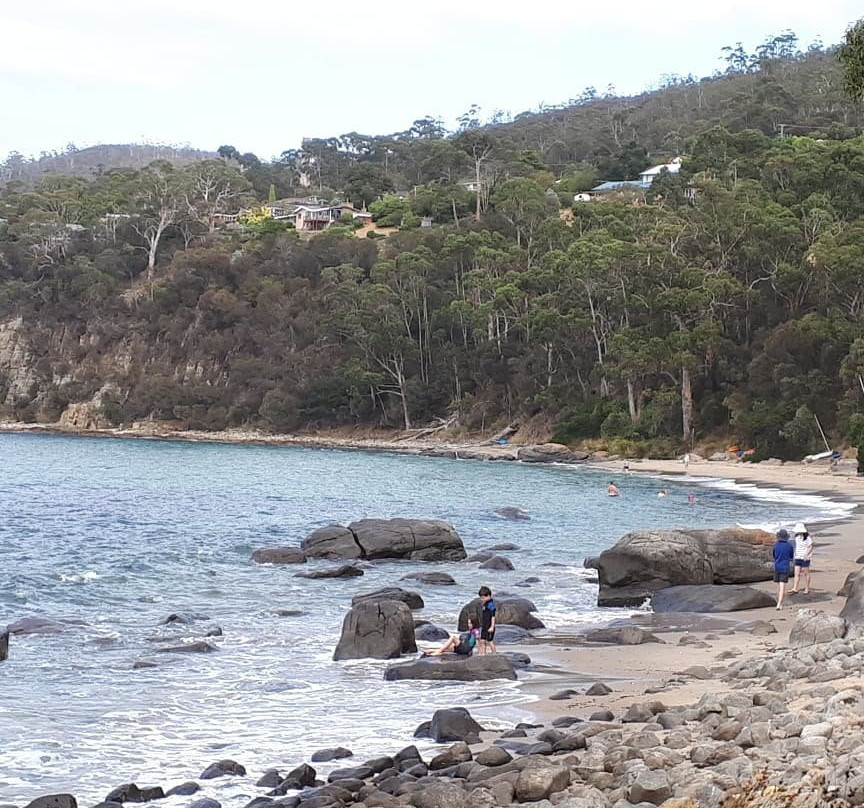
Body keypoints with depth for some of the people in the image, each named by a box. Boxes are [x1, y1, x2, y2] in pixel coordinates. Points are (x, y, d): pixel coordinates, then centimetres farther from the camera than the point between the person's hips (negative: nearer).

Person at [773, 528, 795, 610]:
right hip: (785, 568, -2)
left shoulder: (775, 545, -3)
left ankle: (780, 604, 25)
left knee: (779, 586, 16)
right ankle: (779, 604, -19)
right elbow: (792, 556, 10)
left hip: (777, 567, 2)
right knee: (782, 587, -6)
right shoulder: (789, 546, -5)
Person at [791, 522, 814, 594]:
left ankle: (807, 589, 12)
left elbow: (810, 547, -13)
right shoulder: (797, 537, 8)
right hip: (797, 558, 6)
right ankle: (795, 588, -6)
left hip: (805, 558, -6)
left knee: (806, 573, 4)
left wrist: (806, 554, -24)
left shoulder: (807, 538, -12)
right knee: (797, 573, -1)